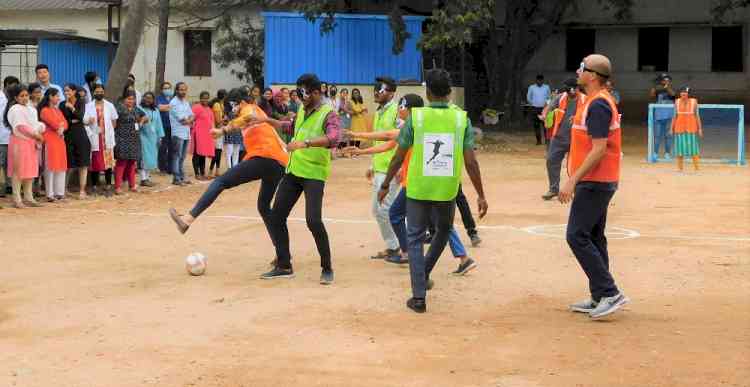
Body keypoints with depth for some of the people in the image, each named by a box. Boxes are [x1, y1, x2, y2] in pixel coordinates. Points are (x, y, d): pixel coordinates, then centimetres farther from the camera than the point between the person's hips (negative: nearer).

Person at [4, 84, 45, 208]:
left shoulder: (30, 109, 16)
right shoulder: (15, 109, -11)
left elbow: (35, 124, 18)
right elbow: (21, 127, -18)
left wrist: (39, 135, -1)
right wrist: (36, 135, -13)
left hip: (31, 142, 8)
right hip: (19, 141, -8)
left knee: (30, 171, 10)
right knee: (18, 170, -4)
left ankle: (29, 198, 17)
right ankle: (17, 199, 0)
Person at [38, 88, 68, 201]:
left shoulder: (58, 110, 19)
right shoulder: (45, 110, -7)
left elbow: (65, 124, 9)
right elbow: (55, 124, -16)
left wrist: (61, 128, -12)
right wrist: (61, 124, 4)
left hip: (60, 140, 8)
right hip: (50, 141, -8)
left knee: (61, 166, 7)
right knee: (50, 167, -7)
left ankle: (59, 192, 13)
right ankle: (50, 194, -5)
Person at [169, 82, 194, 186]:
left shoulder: (186, 102, 16)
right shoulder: (174, 103, -8)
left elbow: (192, 116, 11)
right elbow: (182, 119, -14)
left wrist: (188, 120, -9)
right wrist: (189, 120, 3)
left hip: (186, 133, 8)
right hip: (178, 133, -7)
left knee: (182, 157, 12)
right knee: (177, 157, -6)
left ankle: (182, 177, 17)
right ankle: (176, 178, -5)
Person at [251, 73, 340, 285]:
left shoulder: (328, 114, -12)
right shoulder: (302, 110, 11)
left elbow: (333, 139, -30)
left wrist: (305, 143, -40)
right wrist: (267, 120, 26)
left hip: (313, 174, -8)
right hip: (293, 171, 8)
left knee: (313, 220, -17)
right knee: (276, 216, 7)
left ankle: (327, 269, 1)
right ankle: (283, 266, 18)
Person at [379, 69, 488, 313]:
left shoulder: (416, 116, -6)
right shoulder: (461, 118, -4)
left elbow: (398, 157, -2)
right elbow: (471, 162, -6)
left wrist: (385, 185, 11)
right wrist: (481, 195, 2)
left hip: (418, 189, -1)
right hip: (447, 190, 2)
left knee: (415, 240, 8)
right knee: (443, 231, 29)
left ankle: (419, 296, 2)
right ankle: (423, 274, 32)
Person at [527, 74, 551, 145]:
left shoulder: (547, 87, 4)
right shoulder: (532, 87, 2)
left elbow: (549, 97, 12)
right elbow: (528, 98, 8)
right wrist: (533, 104, 4)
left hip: (544, 108, 0)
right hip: (535, 109, 0)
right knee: (536, 125, 1)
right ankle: (538, 140, 6)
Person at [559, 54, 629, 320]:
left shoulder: (598, 105, -17)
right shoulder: (597, 102, 15)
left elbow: (599, 149, -24)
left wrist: (573, 180, -24)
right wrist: (577, 180, 21)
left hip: (593, 183, -11)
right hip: (599, 182, 11)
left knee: (577, 236, -10)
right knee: (593, 238, 13)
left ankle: (610, 293, -9)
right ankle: (600, 298, 18)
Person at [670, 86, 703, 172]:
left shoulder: (694, 101, 1)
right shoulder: (677, 102, 6)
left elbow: (697, 115, 2)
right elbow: (675, 116, 10)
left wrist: (700, 128, -2)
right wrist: (671, 128, 7)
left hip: (691, 127, -2)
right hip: (679, 127, 2)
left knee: (693, 147, -3)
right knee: (680, 147, 3)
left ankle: (696, 169, -1)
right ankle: (680, 169, 11)